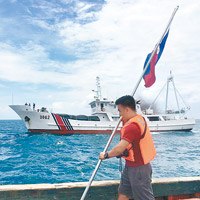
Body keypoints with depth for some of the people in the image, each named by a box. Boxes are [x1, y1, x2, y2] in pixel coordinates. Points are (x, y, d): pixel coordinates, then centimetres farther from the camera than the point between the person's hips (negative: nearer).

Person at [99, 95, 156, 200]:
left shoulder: (132, 126, -28)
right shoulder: (139, 118, 4)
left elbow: (119, 149, -30)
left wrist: (106, 155, -15)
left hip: (138, 169, -10)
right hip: (130, 166, 10)